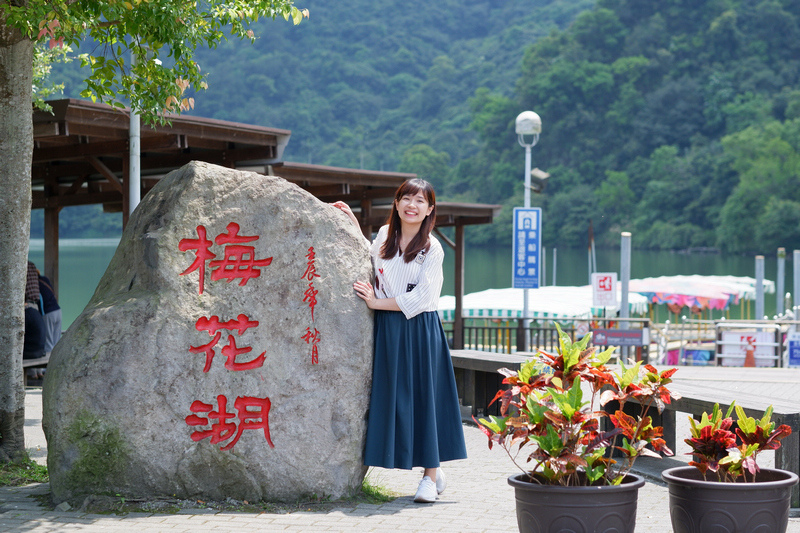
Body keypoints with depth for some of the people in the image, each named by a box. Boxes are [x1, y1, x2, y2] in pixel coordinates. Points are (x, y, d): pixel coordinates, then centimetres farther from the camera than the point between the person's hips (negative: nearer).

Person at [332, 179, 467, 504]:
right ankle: (434, 472, 10)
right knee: (394, 398, 2)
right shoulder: (385, 235, 8)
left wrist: (377, 303, -11)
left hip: (419, 329, -5)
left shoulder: (432, 250, -5)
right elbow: (370, 260, 28)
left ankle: (431, 476, 4)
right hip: (387, 330, 5)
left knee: (423, 397, -3)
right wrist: (353, 224, 19)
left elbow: (419, 298, -11)